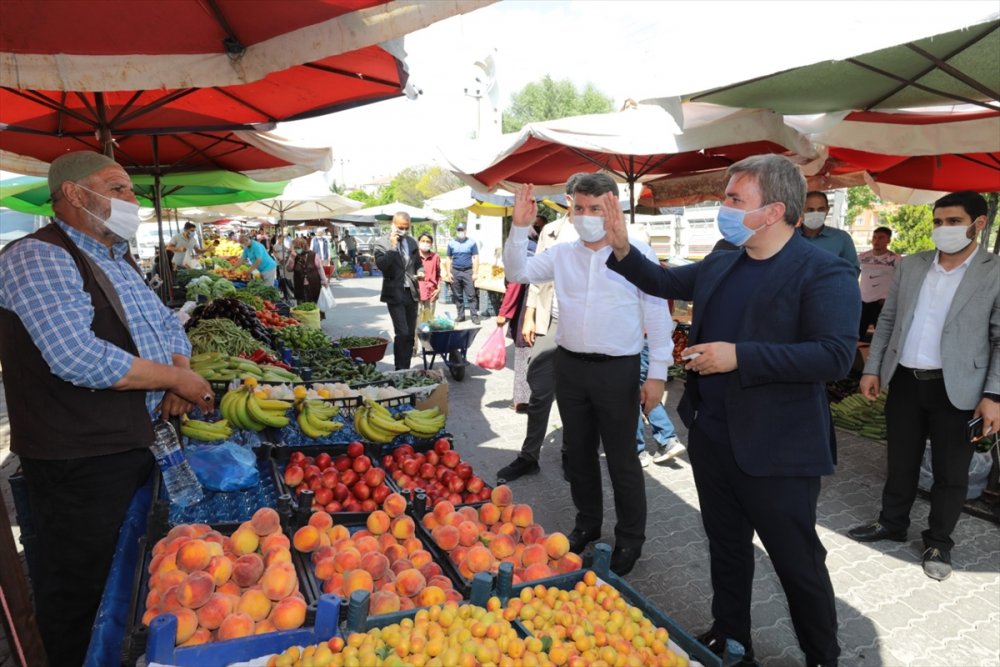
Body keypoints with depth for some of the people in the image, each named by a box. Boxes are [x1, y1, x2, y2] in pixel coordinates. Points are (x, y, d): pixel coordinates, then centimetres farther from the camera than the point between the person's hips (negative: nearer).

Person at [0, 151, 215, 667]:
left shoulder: (117, 259, 14)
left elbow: (166, 324, 19)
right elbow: (80, 359, -27)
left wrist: (179, 379, -2)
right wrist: (175, 378, -16)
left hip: (134, 444, 9)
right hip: (79, 461, -9)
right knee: (83, 587, 8)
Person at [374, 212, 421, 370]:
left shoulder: (412, 242, 12)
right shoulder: (382, 242, -5)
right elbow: (381, 265, -19)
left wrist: (419, 274, 4)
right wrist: (393, 246, -21)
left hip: (412, 293, 6)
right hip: (395, 293, -6)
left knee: (410, 334, 9)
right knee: (402, 333, -13)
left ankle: (406, 369, 18)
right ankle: (400, 369, -2)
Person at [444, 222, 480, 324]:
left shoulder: (471, 242, 2)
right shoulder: (451, 243, 9)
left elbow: (476, 258, 1)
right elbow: (449, 259, 11)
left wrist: (475, 273, -6)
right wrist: (448, 273, 2)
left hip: (468, 271, -3)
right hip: (455, 272, 3)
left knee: (471, 295, -6)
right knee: (457, 296, 8)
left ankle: (474, 316, -4)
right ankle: (460, 315, 17)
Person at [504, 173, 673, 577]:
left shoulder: (637, 253, -8)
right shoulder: (562, 255, 6)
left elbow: (657, 316, -7)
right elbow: (517, 273, 3)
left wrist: (657, 375, -9)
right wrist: (520, 228, -10)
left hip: (617, 370, -5)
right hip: (570, 365, 5)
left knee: (622, 459, 6)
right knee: (578, 453, 18)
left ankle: (630, 539, 26)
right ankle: (587, 524, 39)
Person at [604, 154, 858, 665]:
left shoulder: (824, 273, -15)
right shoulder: (720, 266, 7)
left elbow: (835, 356, -24)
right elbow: (665, 282, 22)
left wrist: (739, 356, -27)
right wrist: (623, 249, 8)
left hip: (775, 450, -7)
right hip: (711, 437, 7)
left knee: (798, 563, 10)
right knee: (726, 547, 22)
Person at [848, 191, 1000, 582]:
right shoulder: (910, 266, 5)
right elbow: (888, 320, 10)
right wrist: (872, 368, 6)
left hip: (956, 389, -3)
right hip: (904, 381, 3)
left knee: (950, 472, 10)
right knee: (900, 461, 16)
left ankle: (938, 543, 27)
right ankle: (892, 522, 34)